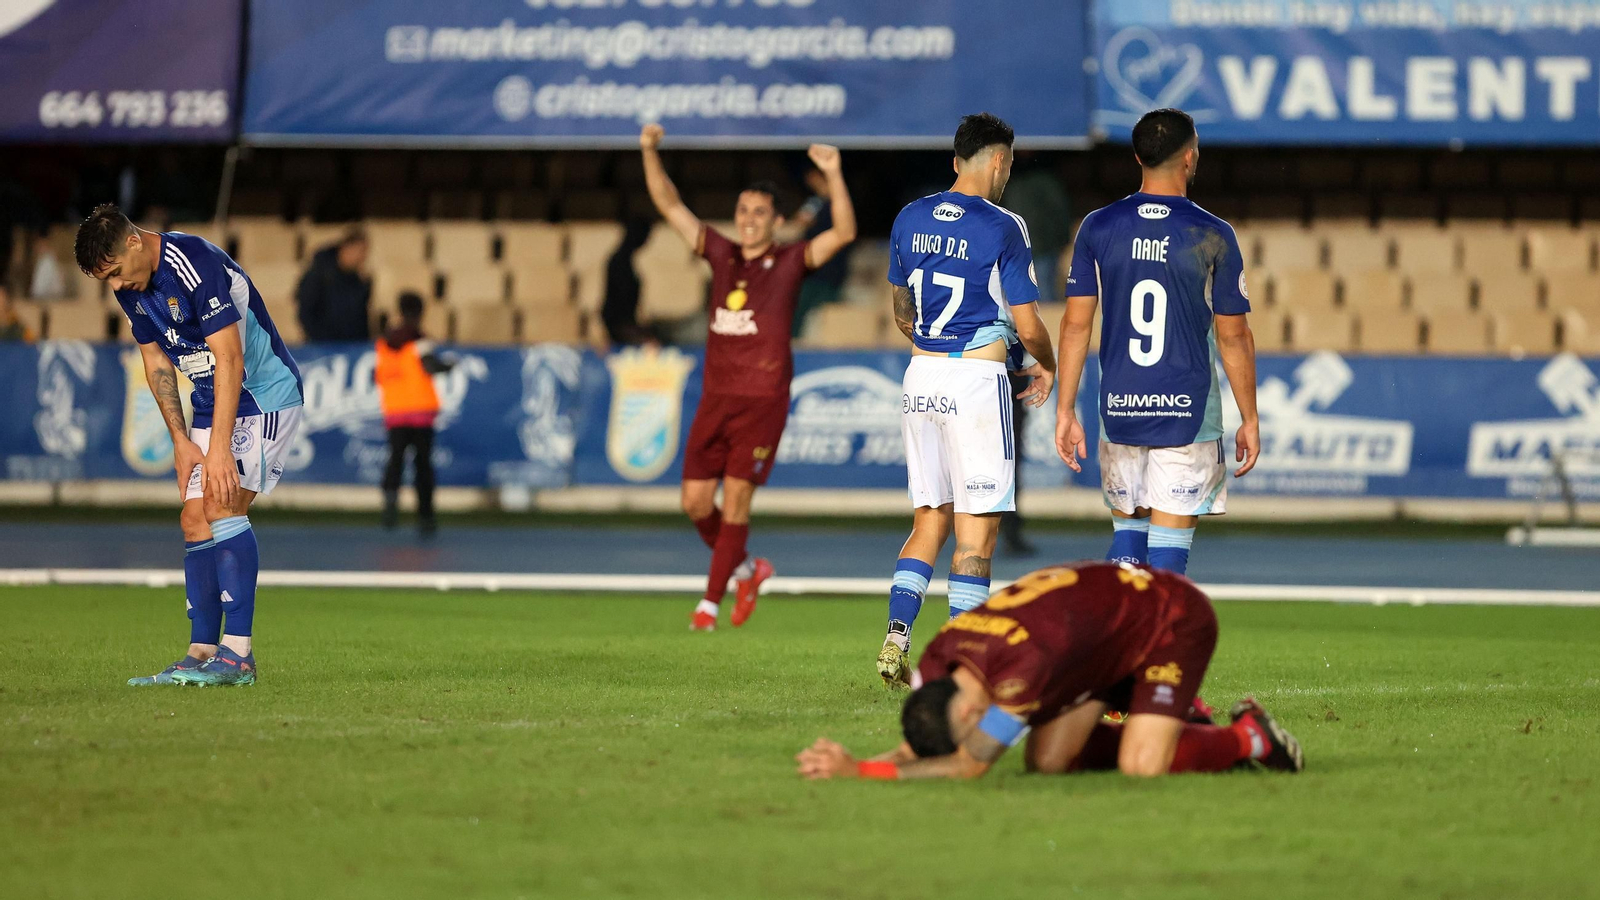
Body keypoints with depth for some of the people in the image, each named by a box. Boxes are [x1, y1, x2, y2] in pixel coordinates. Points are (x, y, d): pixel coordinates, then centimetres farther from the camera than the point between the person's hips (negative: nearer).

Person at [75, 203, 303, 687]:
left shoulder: (196, 265, -26)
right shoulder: (130, 287, 1)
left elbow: (229, 360, -27)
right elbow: (157, 363, 11)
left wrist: (218, 448, -27)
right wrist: (181, 441, 3)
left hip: (263, 395, -9)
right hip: (211, 403, 9)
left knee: (223, 504, -21)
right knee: (195, 520, 1)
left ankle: (238, 655, -23)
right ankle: (202, 654, 4)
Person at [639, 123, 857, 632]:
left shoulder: (790, 263, -1)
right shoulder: (722, 255, 9)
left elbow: (844, 232, -15)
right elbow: (670, 205, 11)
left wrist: (833, 175, -26)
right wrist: (650, 152, 0)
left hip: (763, 400, -5)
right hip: (716, 398, 5)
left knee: (735, 501, -5)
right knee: (696, 502, 3)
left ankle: (710, 603, 3)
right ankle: (745, 570, 27)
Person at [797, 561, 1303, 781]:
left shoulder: (1022, 667, -41)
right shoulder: (939, 660, -18)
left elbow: (969, 767, -36)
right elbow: (917, 748, -11)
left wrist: (861, 771, -39)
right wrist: (843, 765, -31)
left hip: (1174, 619, -8)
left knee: (1141, 765, -24)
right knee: (1047, 761, -4)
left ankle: (1249, 736, 2)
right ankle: (1165, 724, 17)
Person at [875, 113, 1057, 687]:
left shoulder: (910, 220, 8)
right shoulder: (1002, 227, -9)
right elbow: (1027, 325, -6)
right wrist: (1047, 367, 14)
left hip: (921, 376, 6)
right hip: (978, 378, -6)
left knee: (929, 520, 13)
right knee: (977, 527, -1)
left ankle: (896, 635, -2)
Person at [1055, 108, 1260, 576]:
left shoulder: (1098, 228, 1)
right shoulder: (1213, 236, -6)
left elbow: (1075, 324, 0)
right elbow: (1233, 336, -3)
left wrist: (1065, 411, 5)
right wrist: (1249, 420, 6)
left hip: (1118, 410, 3)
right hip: (1188, 412, -3)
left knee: (1127, 533, 16)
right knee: (1169, 547, 0)